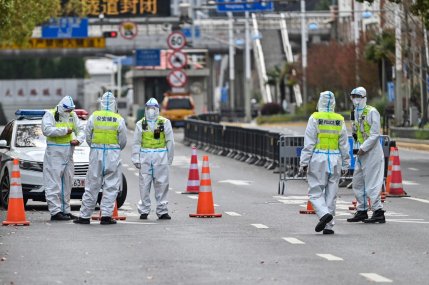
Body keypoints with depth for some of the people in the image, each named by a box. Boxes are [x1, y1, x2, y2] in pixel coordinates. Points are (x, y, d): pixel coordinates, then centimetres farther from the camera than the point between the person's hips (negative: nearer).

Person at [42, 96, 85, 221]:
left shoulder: (72, 116, 12)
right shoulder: (50, 115, -7)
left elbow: (81, 129, 15)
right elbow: (47, 130, -22)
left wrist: (78, 139, -7)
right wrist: (65, 131, -17)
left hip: (68, 154, 7)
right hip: (54, 154, -7)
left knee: (67, 183, 11)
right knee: (54, 184, -9)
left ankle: (65, 210, 18)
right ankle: (55, 212, -11)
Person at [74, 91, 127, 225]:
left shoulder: (94, 116, -1)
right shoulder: (119, 119, -3)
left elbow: (88, 137, 4)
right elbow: (123, 141, 3)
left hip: (96, 153, 1)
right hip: (113, 154, -1)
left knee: (92, 186, 6)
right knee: (111, 187, 4)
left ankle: (84, 216, 8)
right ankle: (106, 215, 0)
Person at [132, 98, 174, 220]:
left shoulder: (165, 123, 6)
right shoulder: (140, 124, 9)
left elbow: (170, 141, 8)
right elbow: (136, 143, 10)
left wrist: (169, 158, 6)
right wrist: (136, 158, 2)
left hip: (161, 156, -1)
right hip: (145, 156, 1)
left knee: (162, 184, 0)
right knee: (144, 185, 0)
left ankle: (162, 211, 6)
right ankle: (144, 211, 7)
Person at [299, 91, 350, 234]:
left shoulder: (315, 118, -6)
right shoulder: (340, 120, 5)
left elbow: (309, 143, -7)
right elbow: (344, 145, 8)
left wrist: (303, 163, -4)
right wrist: (345, 164, 14)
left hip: (318, 158, -3)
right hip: (335, 159, 3)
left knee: (315, 192, 3)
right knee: (331, 193, 7)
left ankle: (324, 213, -22)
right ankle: (328, 226, 7)